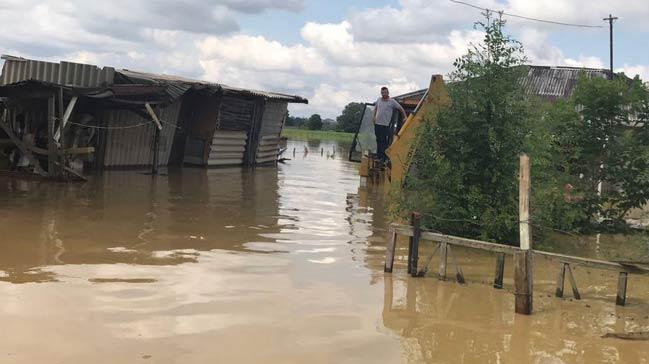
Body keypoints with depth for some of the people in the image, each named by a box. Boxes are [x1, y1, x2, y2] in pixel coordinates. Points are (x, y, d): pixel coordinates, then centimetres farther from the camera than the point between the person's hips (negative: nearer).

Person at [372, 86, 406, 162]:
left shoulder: (392, 101, -2)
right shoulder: (378, 100, 12)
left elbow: (401, 109, 3)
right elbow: (375, 108, 29)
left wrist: (405, 118, -3)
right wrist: (374, 116, 15)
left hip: (386, 125, -5)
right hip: (377, 124, 5)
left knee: (384, 142, -8)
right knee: (378, 141, 11)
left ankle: (384, 157, -6)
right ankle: (378, 155, 19)